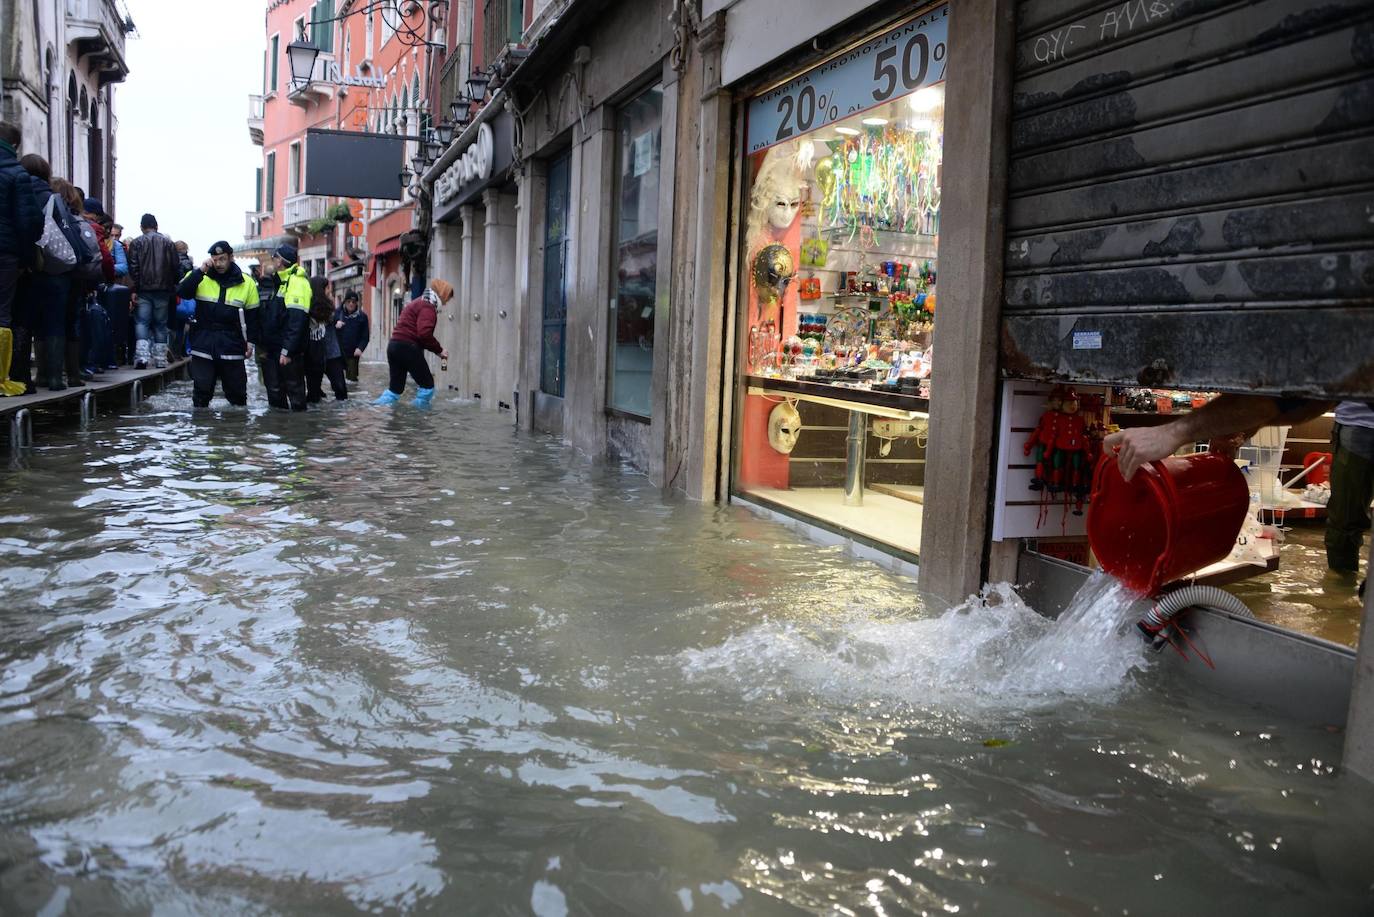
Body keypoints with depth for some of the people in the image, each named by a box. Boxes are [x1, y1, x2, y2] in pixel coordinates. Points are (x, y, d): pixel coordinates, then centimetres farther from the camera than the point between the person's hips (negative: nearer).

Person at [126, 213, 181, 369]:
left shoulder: (136, 243, 1)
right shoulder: (168, 243, 8)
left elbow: (133, 268, -6)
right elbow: (176, 268, 6)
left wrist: (134, 290, -5)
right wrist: (174, 288, 12)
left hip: (144, 291, -2)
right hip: (163, 290, 2)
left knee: (141, 322, -1)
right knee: (160, 324, 8)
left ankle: (142, 356, -16)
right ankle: (160, 359, 8)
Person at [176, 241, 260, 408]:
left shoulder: (247, 283, 4)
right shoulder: (200, 277, 4)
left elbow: (253, 315, 8)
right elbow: (181, 292, -13)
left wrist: (251, 342, 2)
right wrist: (200, 270, -19)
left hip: (232, 348, 0)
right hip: (203, 345, 0)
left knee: (237, 393, 7)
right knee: (201, 391, 5)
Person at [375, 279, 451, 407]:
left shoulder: (416, 303, 24)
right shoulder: (428, 307, -8)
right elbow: (425, 333, -22)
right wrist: (439, 350, -10)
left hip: (394, 345, 10)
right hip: (408, 348, -10)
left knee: (396, 386, 13)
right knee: (427, 384, 2)